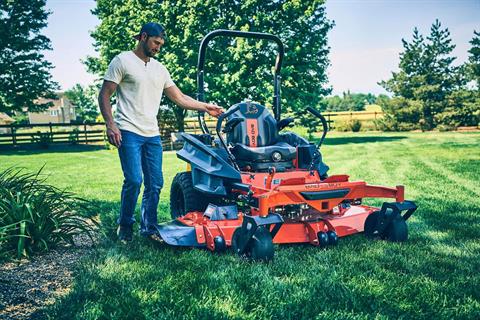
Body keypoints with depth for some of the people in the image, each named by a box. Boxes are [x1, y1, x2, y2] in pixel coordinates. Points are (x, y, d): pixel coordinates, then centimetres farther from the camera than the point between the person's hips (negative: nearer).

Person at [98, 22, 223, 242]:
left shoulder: (159, 69, 18)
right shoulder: (123, 61, 1)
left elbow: (179, 98, 19)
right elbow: (104, 95, -2)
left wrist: (206, 107, 9)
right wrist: (110, 124, -14)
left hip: (152, 134, 6)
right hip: (129, 132, -6)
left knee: (155, 183, 4)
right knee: (134, 180, -13)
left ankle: (149, 229, 16)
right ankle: (125, 225, 8)